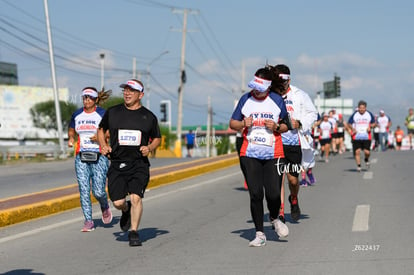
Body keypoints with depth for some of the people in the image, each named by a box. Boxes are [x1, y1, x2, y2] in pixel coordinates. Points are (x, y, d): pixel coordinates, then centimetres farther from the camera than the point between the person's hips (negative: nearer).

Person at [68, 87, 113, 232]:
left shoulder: (103, 114, -2)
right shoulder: (76, 115, 10)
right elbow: (71, 130, 24)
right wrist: (71, 138, 3)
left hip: (99, 156, -3)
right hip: (81, 156, 3)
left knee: (98, 191, -9)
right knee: (84, 190, -5)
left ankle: (105, 207, 25)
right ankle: (88, 221, 2)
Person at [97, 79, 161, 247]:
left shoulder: (149, 117, 6)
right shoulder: (112, 112, 6)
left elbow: (157, 138, 18)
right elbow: (101, 129, 21)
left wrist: (149, 148, -3)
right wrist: (104, 145, 3)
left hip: (139, 164, -1)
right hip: (117, 164, 1)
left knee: (136, 197, -18)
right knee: (118, 202, -6)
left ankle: (134, 232, -3)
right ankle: (126, 210, 31)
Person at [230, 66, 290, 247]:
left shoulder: (277, 100, 3)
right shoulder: (245, 99, 5)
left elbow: (286, 126, 12)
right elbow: (232, 124, 11)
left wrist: (276, 127, -9)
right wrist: (243, 124, -10)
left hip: (273, 155, -1)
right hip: (249, 155, 1)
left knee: (274, 194, -8)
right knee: (255, 195, -3)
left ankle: (274, 219, 25)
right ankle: (259, 234, 7)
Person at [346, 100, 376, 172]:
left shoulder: (369, 114, 3)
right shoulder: (354, 115, -1)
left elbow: (374, 123, 13)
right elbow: (349, 124, 6)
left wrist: (370, 127, -8)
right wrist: (352, 128, -14)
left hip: (366, 137, 0)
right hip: (356, 137, 0)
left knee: (367, 152, -7)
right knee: (357, 152, -6)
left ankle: (366, 160, 26)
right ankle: (358, 166, 8)